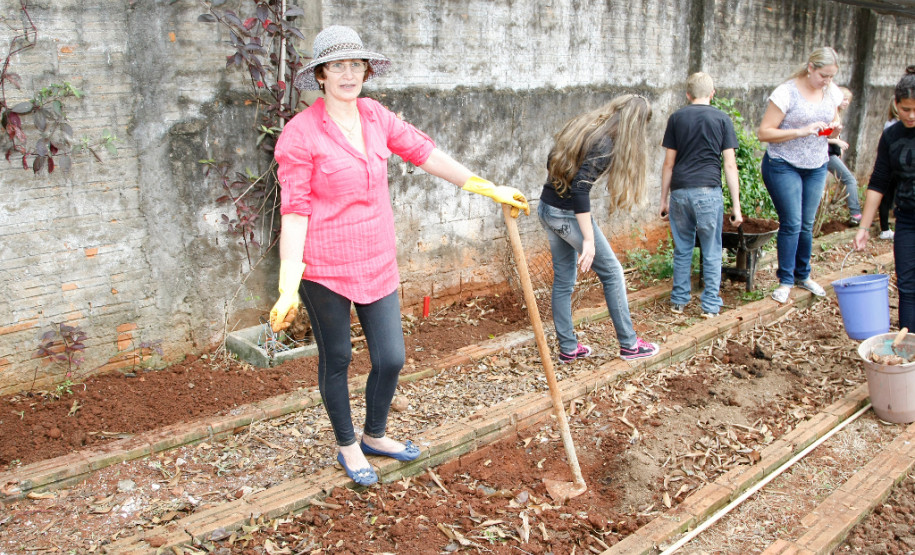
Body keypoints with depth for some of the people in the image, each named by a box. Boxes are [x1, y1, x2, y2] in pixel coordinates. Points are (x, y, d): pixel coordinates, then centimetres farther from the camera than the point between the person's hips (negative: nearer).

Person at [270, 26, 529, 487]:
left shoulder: (376, 117, 5)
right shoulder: (300, 133, -12)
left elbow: (426, 154, 9)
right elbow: (294, 211, -14)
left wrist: (490, 189, 10)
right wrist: (289, 288, -18)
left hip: (377, 263, 5)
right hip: (324, 268, -5)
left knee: (391, 358, 9)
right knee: (336, 360, 12)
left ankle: (375, 436, 37)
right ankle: (347, 447, 35)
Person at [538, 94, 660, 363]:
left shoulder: (582, 126, 7)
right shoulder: (605, 145, -18)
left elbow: (552, 161, 15)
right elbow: (580, 189, -26)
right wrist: (588, 240, -24)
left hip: (546, 207, 9)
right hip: (567, 214, -9)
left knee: (563, 278, 16)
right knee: (612, 273, 7)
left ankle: (568, 348, 24)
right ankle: (629, 344, 17)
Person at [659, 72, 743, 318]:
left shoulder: (676, 118, 8)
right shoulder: (722, 119, 3)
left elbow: (669, 163, 8)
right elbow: (730, 164, 0)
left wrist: (664, 199, 14)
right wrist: (736, 205, 2)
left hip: (680, 191, 2)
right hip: (709, 191, -2)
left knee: (682, 249, 13)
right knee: (711, 252, 8)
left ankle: (678, 301, 19)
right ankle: (710, 305, 12)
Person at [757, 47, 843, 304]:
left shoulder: (832, 93, 4)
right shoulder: (786, 93, -15)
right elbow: (764, 133, -17)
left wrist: (833, 128, -7)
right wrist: (801, 131, -25)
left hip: (816, 167, 5)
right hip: (784, 166, -5)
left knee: (807, 224, 9)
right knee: (791, 223, -7)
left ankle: (803, 274, 26)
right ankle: (785, 280, 5)